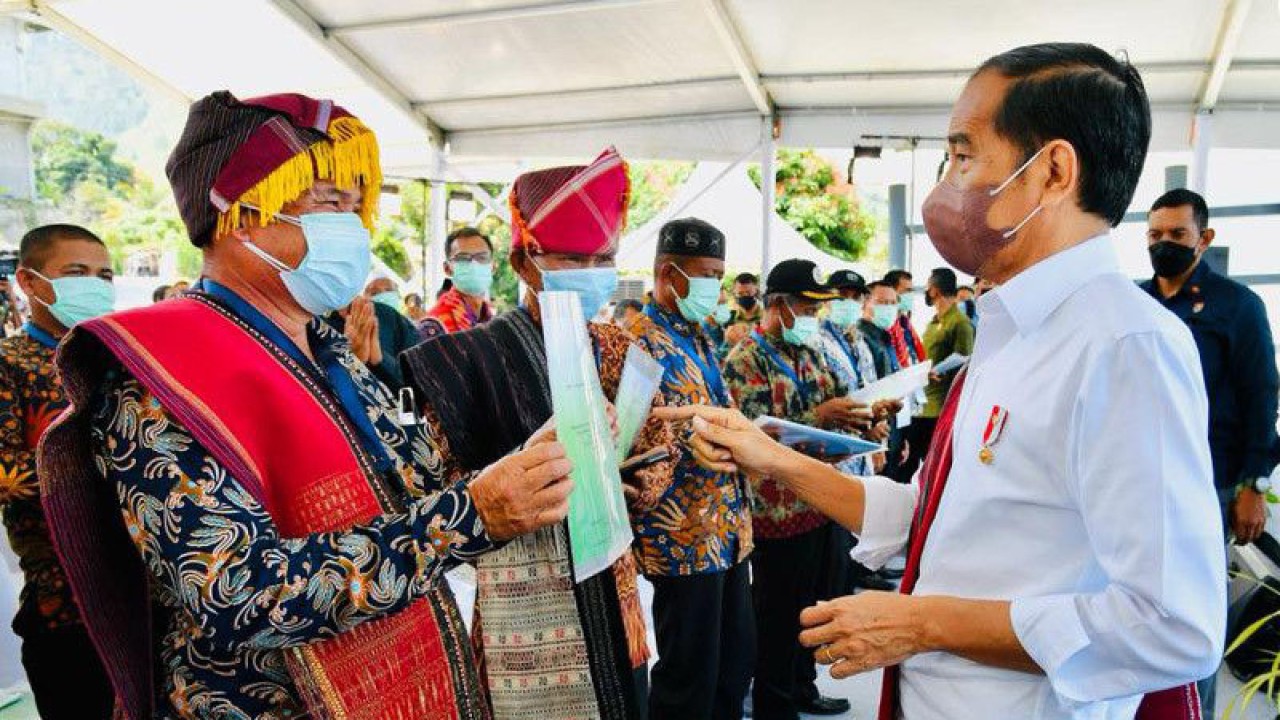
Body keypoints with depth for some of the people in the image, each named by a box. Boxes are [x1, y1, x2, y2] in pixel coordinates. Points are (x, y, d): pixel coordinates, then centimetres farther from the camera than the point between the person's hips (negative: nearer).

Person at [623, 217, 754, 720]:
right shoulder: (640, 343, -15)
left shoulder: (701, 338, 13)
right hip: (684, 535, -8)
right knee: (690, 677, 5)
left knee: (737, 660, 19)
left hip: (727, 527, 9)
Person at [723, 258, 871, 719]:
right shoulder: (746, 359, -12)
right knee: (777, 614, 6)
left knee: (809, 607, 20)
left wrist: (862, 411, -7)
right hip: (777, 507, -8)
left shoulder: (809, 352, 12)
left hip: (818, 501, 8)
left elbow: (836, 405, 14)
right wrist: (819, 417, -26)